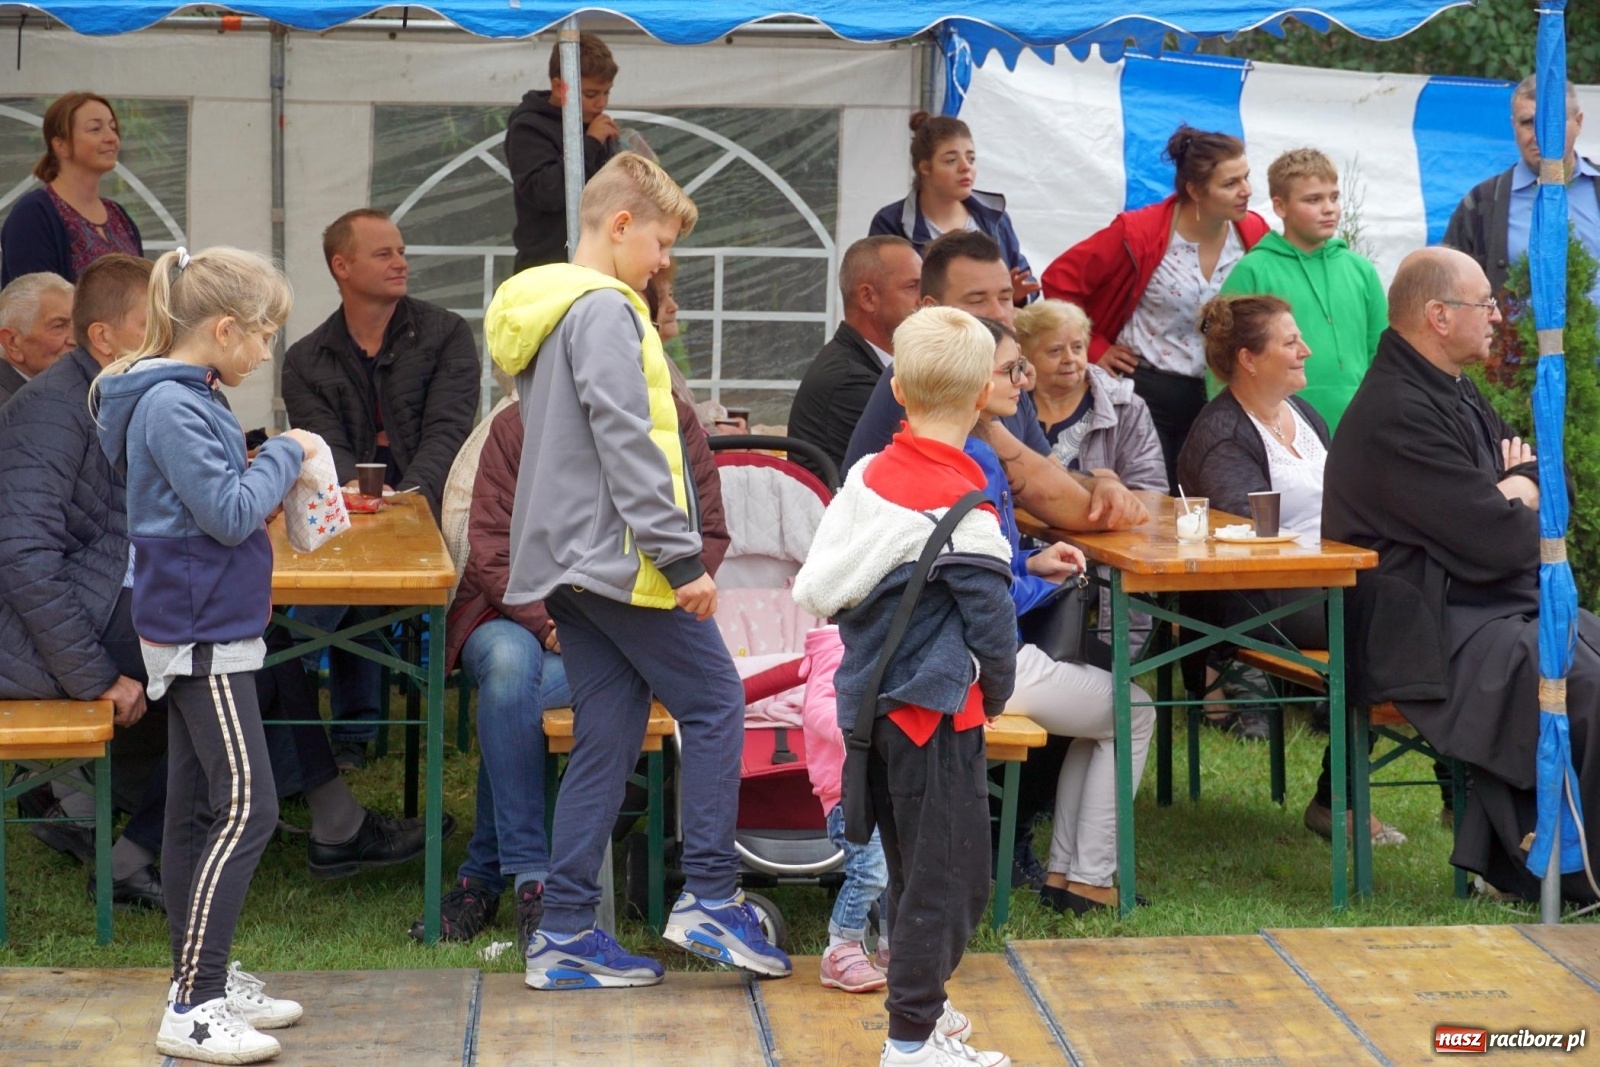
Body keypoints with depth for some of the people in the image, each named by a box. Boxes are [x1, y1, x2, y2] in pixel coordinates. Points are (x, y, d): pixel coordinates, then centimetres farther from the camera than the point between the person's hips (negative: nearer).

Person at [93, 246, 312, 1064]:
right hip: (201, 635, -10)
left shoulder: (186, 397, 13)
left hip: (198, 634, 10)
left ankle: (198, 986, 21)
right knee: (245, 812, -10)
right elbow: (229, 512, -21)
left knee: (198, 811, 13)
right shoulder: (170, 405, -17)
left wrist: (268, 475, 4)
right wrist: (285, 454, -8)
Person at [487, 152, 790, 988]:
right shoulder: (604, 311, -12)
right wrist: (682, 558, -19)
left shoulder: (542, 310, 19)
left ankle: (564, 934, 7)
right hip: (616, 553, -10)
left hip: (566, 563, 10)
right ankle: (710, 900, 1)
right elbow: (627, 444, -20)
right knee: (715, 700, 0)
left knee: (607, 740, 9)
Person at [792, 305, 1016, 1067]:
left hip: (871, 702, 8)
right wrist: (994, 697, 2)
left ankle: (918, 1005, 31)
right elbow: (994, 626, -16)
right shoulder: (959, 507, -19)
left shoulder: (870, 476, 2)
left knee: (913, 869, 20)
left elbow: (821, 590, 8)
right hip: (936, 708, -8)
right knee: (954, 877, 0)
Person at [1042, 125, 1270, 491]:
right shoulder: (1139, 234, -12)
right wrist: (1094, 349, -6)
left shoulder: (1254, 234, -2)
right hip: (1146, 390, -4)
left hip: (1219, 396, 4)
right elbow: (1060, 280, -6)